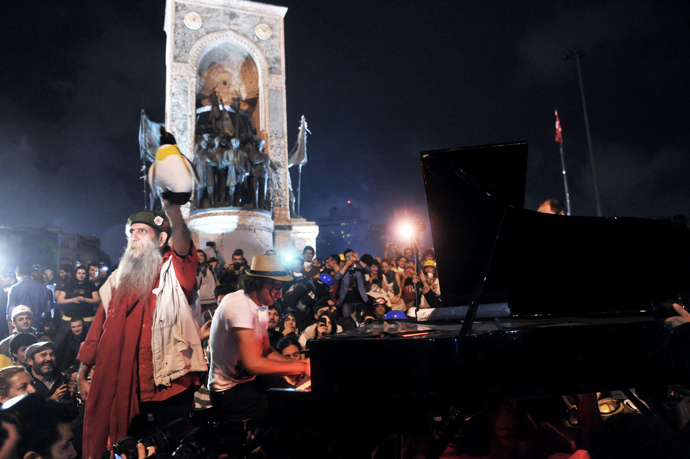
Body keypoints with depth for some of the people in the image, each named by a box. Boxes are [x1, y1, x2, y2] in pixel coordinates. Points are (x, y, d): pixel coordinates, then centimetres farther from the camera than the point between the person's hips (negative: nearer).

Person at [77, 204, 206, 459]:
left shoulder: (173, 271, -2)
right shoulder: (118, 279, 13)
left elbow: (182, 247, -25)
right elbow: (99, 328, 15)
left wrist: (174, 215, -45)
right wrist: (83, 374, 14)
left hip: (167, 381, -4)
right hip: (121, 384, 4)